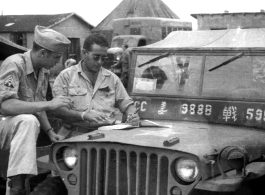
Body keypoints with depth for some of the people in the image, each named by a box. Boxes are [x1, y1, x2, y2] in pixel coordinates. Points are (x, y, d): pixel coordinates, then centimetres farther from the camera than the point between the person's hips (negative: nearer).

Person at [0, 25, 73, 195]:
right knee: (28, 121, -35)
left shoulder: (43, 71, 3)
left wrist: (50, 132, 0)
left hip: (18, 128, 8)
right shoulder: (14, 64, -22)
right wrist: (49, 104, -33)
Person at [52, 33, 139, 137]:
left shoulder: (112, 78, 17)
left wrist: (132, 115, -3)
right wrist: (83, 115, -18)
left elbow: (126, 103, 20)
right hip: (76, 134, -4)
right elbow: (57, 109, -6)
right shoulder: (66, 76, 4)